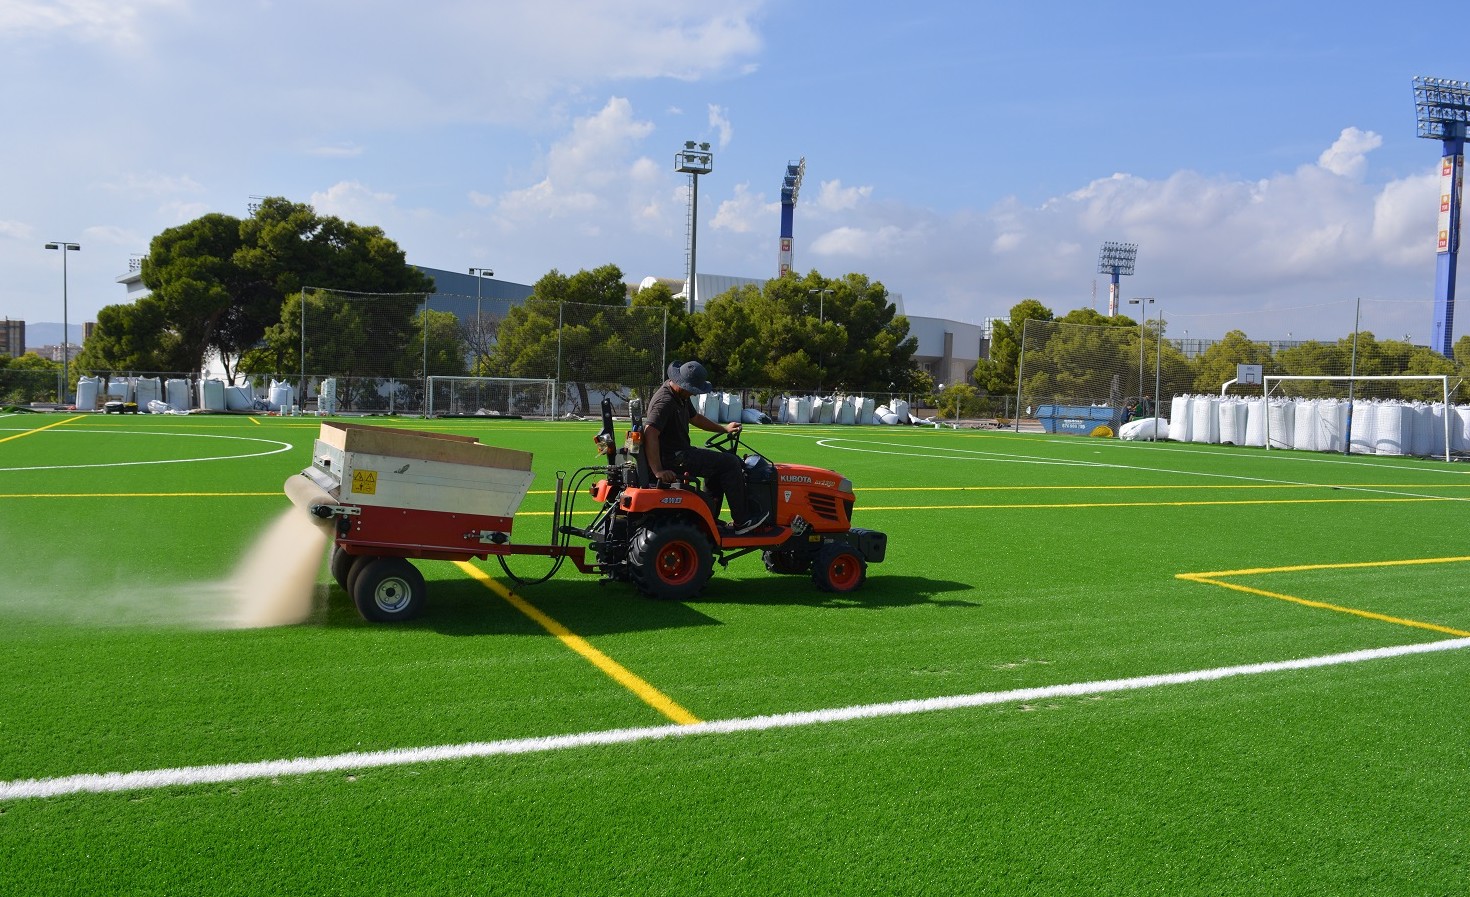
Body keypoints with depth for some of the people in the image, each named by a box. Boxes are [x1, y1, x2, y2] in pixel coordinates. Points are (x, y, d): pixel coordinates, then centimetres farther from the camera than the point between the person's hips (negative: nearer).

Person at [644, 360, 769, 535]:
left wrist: (724, 429, 25)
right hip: (674, 459, -11)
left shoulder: (681, 396, 11)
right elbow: (650, 433, -33)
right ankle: (742, 522, -3)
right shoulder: (665, 401, -23)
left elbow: (695, 417, 28)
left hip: (680, 453, 11)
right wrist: (658, 471, -37)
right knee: (730, 463, -9)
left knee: (718, 463, 28)